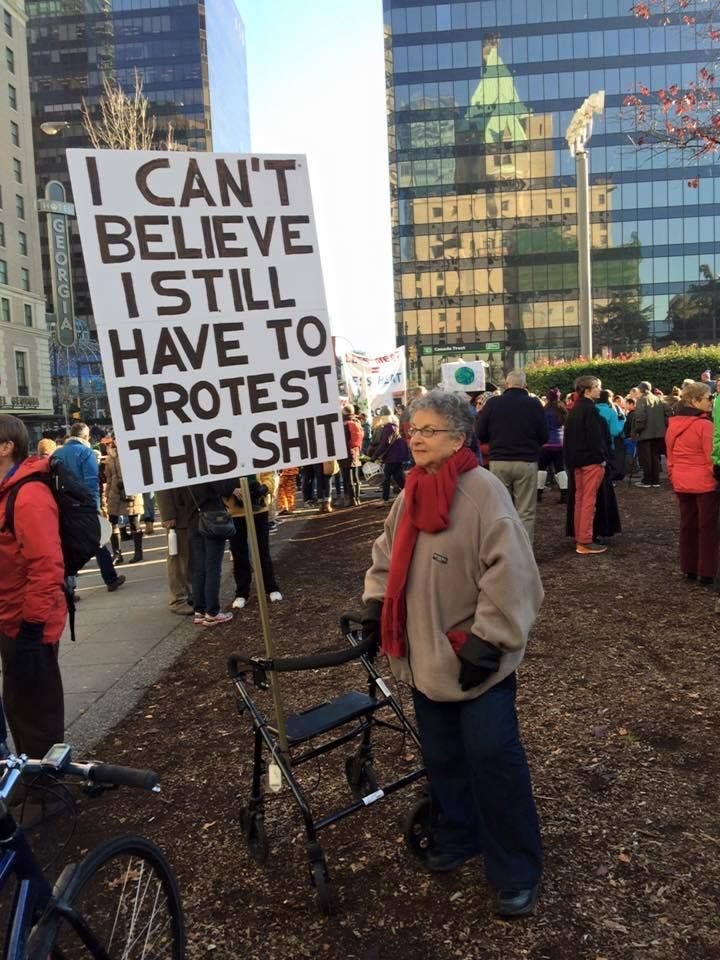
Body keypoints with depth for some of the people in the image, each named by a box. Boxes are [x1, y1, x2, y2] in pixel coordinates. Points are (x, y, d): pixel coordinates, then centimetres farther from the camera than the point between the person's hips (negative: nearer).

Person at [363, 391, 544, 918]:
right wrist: (376, 605, 9)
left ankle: (517, 871, 19)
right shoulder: (411, 493, 6)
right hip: (427, 653, 7)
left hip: (477, 657, -7)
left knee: (493, 759, -1)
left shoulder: (483, 490, -17)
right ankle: (457, 835, 41)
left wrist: (488, 639, -21)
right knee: (442, 756, 19)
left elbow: (507, 571, -21)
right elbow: (388, 553, 18)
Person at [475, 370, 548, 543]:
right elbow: (544, 437, -1)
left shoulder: (492, 403, -2)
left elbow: (480, 435, 1)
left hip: (498, 462, 1)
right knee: (526, 513, 3)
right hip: (527, 462, -1)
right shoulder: (534, 404, -4)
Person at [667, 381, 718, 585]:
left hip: (681, 483, 6)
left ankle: (689, 569, 20)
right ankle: (706, 573, 7)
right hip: (705, 483, -6)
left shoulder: (673, 424, 5)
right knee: (707, 528, 3)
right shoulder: (704, 425, -17)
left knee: (687, 526, 14)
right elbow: (712, 457, -17)